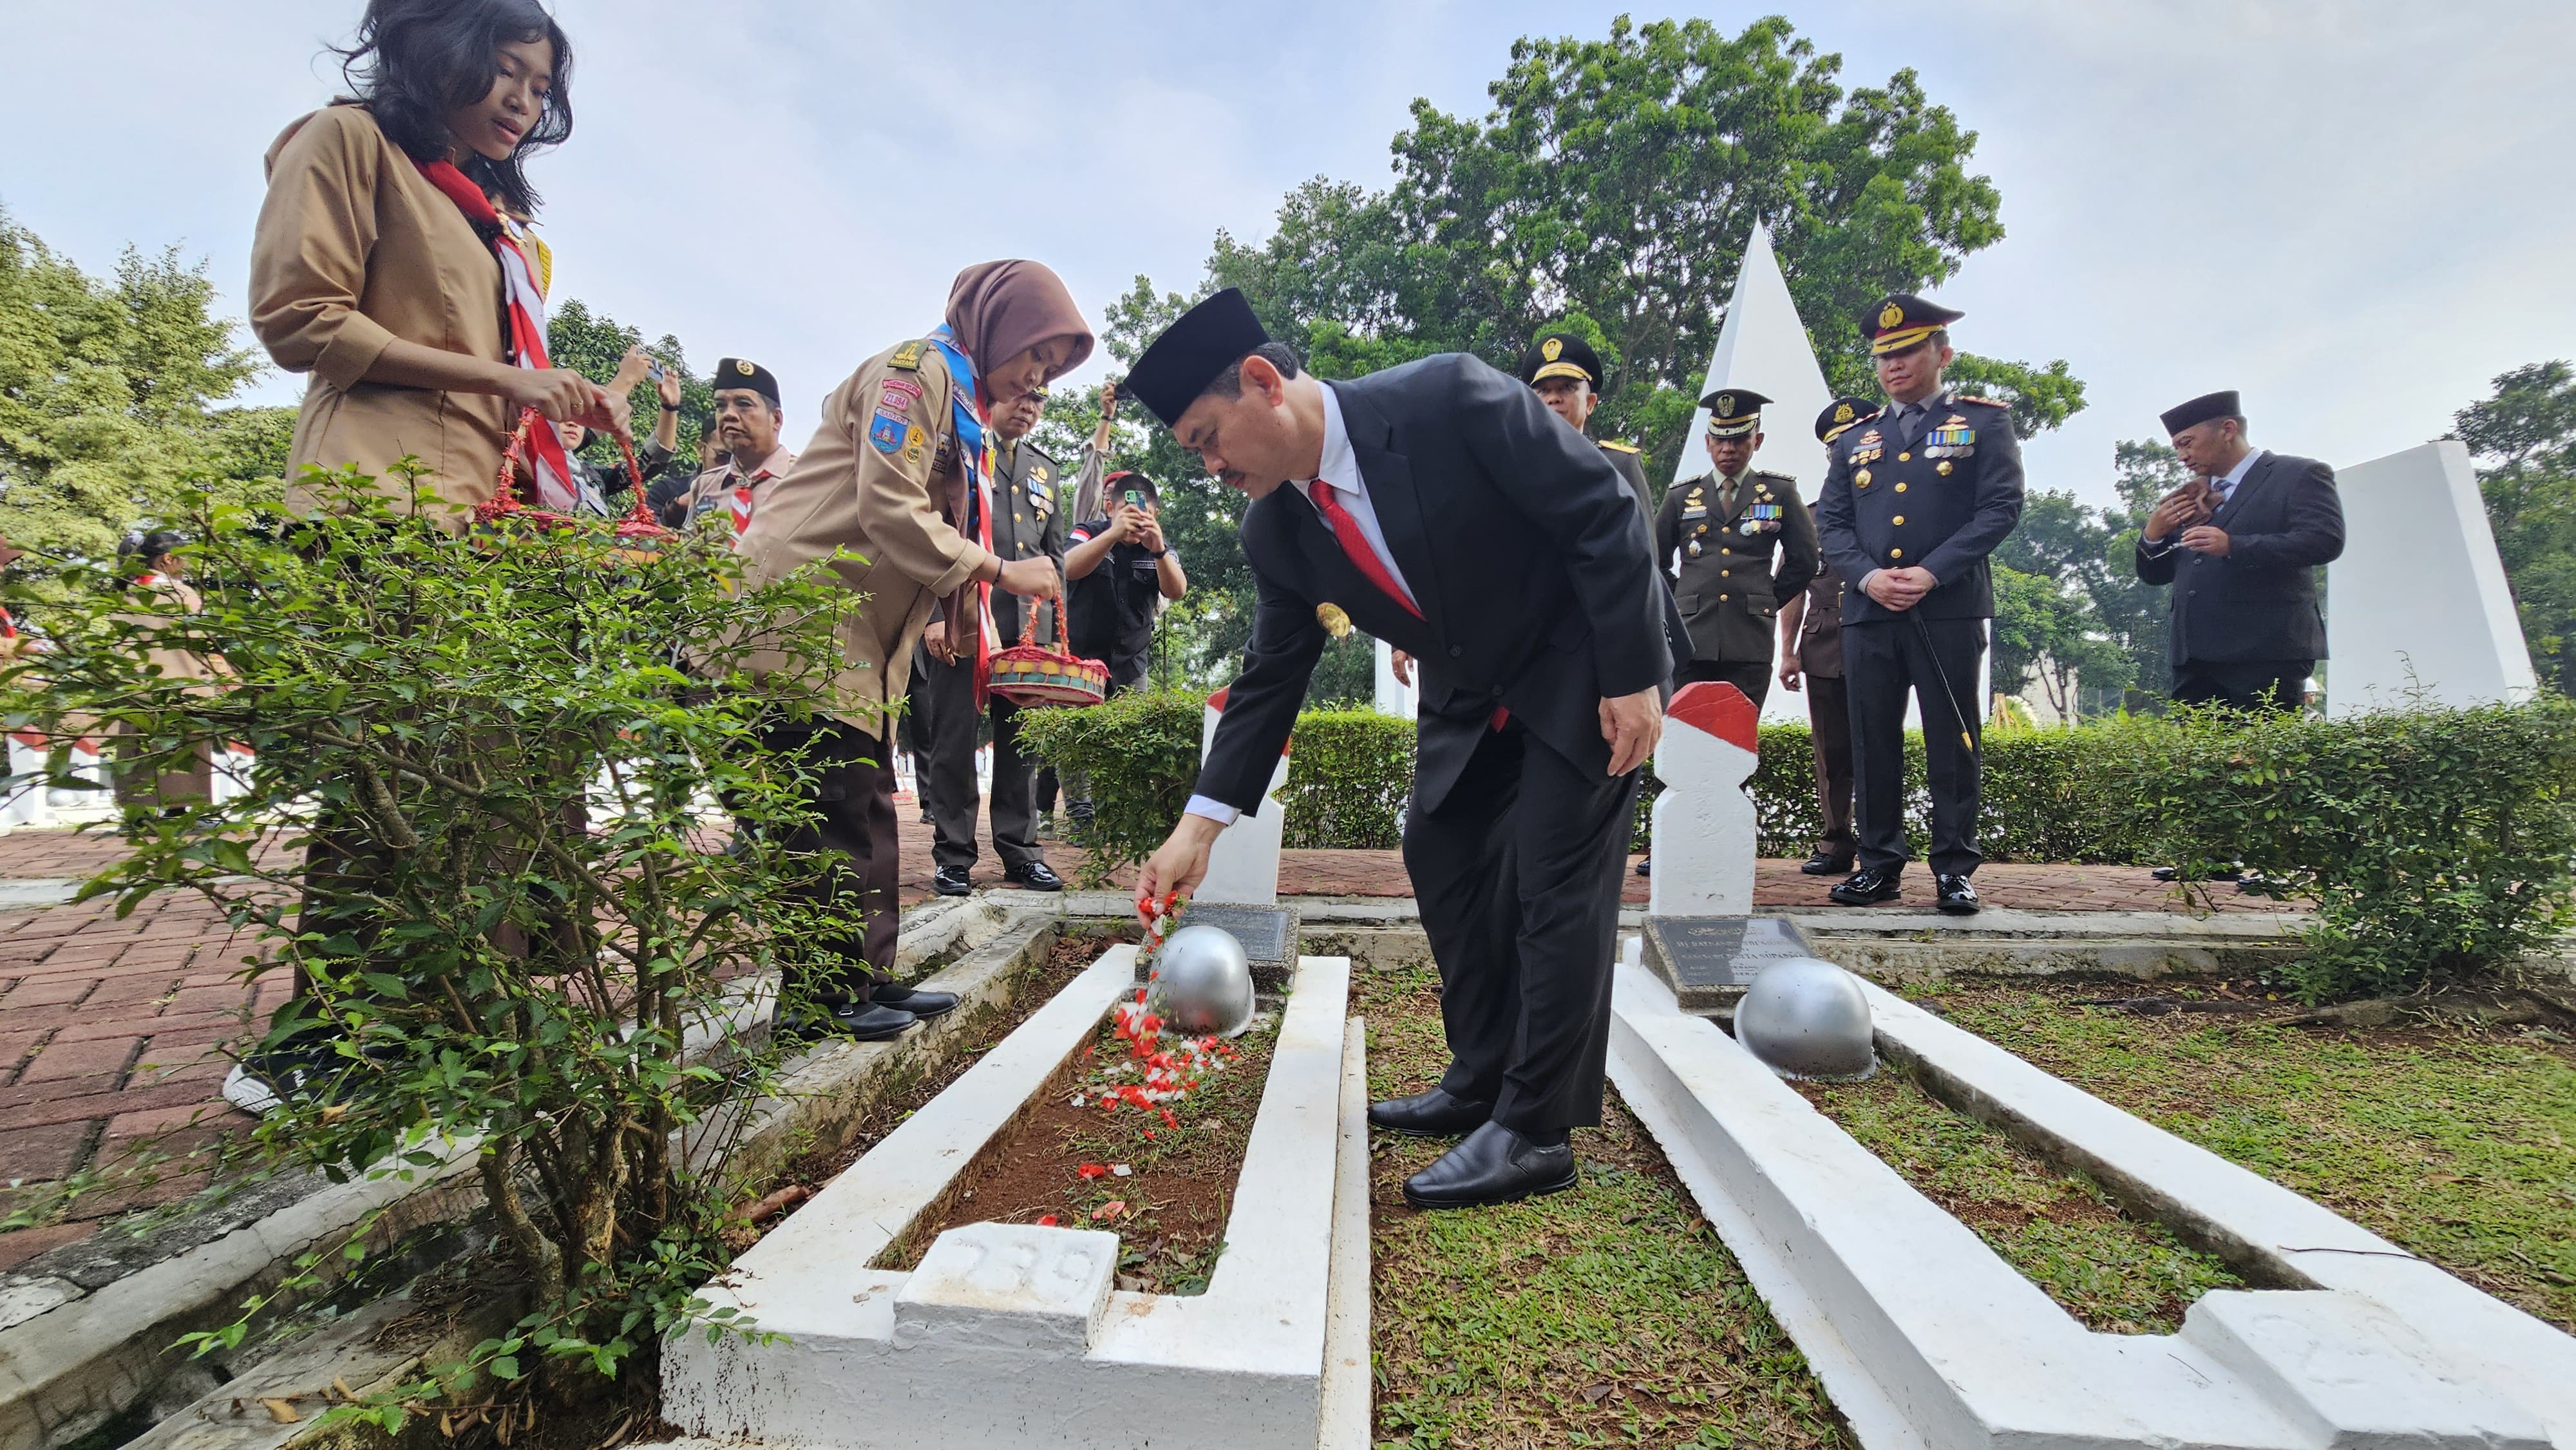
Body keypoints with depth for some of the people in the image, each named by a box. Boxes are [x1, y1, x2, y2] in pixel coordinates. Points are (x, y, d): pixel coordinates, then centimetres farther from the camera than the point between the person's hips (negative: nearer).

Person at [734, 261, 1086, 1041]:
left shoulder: (959, 399, 23)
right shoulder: (918, 369, -8)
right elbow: (890, 511, -19)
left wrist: (955, 616, 12)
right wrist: (998, 570, -15)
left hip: (858, 625, 10)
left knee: (866, 807, 9)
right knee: (833, 807, -8)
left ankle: (867, 977, 16)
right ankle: (822, 994, 1)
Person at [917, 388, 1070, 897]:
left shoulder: (1046, 469, 21)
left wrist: (1052, 623, 13)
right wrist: (935, 614, -13)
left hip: (1029, 627, 5)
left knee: (1022, 744, 6)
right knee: (954, 741, 0)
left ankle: (1021, 852, 14)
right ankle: (953, 857, 9)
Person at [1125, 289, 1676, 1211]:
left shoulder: (1448, 399, -26)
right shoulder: (1277, 533, -8)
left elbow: (1602, 512, -22)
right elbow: (1270, 679, -2)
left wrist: (1633, 676, -23)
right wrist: (1198, 829, -6)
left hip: (1587, 664, -6)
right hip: (1471, 690, 7)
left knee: (1554, 880, -9)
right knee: (1440, 853, 8)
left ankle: (1534, 1133, 1)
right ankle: (1483, 1083, 22)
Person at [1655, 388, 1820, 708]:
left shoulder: (1780, 492, 10)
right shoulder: (1681, 497, 11)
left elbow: (1804, 561, 13)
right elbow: (1654, 561, 19)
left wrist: (1770, 601, 9)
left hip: (1750, 644, 0)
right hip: (1690, 640, 1)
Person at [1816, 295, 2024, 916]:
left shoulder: (1984, 422, 8)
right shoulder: (1855, 440, 18)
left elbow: (2001, 508, -3)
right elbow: (1831, 521, 10)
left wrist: (1931, 573, -14)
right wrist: (1868, 576, -8)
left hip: (1950, 611, -3)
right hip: (1868, 613, 3)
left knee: (1951, 743, 1)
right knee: (1872, 743, 4)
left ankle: (1954, 869, 10)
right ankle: (1880, 865, 13)